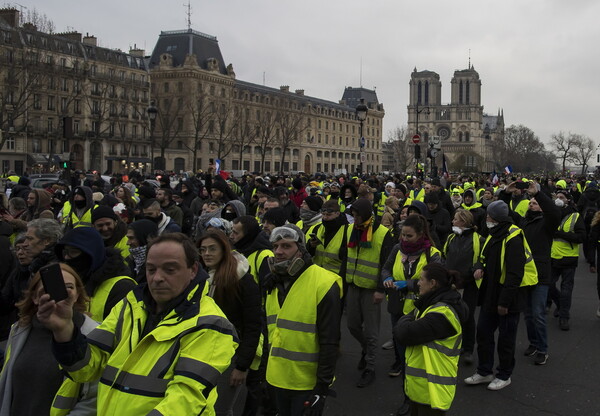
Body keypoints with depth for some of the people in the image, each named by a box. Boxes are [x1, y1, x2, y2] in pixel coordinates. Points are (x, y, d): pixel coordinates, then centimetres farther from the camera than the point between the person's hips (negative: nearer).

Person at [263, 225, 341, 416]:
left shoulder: (323, 284, -18)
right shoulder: (274, 282, 5)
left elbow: (329, 342, -18)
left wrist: (323, 386, -17)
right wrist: (267, 369, 17)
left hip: (308, 384, -7)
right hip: (278, 379, 7)